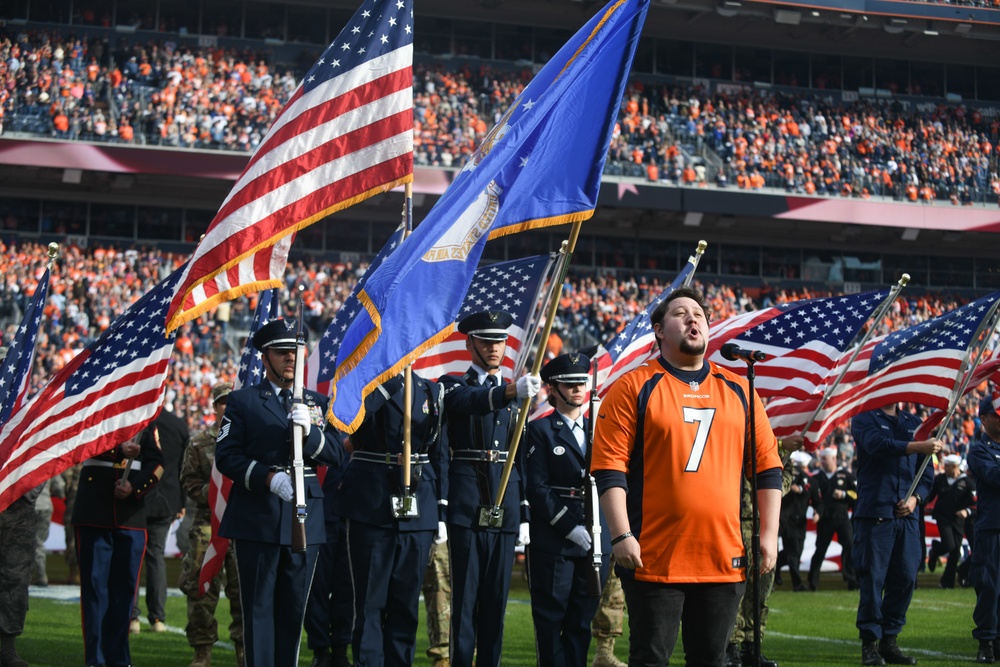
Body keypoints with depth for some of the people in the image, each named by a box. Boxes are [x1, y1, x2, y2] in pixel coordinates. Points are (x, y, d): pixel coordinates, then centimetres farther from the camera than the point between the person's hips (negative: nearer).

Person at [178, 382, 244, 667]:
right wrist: (213, 493, -9)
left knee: (245, 590, 0)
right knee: (202, 590, -2)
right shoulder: (199, 444, 8)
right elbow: (189, 481, 6)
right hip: (209, 525, 0)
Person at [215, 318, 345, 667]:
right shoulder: (242, 401, 6)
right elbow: (226, 456, -3)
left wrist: (309, 430, -14)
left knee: (293, 608, 6)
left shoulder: (316, 402, 16)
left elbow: (335, 453, 6)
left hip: (305, 518, 3)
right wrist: (269, 477, -17)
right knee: (259, 607, -3)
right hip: (258, 520, -3)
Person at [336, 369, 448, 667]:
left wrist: (441, 511, 8)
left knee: (407, 600, 7)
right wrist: (392, 377, -19)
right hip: (372, 505, -3)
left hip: (418, 509, 4)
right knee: (370, 599, -1)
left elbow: (440, 453, 13)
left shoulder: (432, 391, 12)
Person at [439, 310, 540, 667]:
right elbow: (470, 402, -23)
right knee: (465, 599, -5)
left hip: (505, 510, 4)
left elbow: (522, 460, 15)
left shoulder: (517, 395, 16)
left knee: (496, 600, 5)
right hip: (467, 507, -4)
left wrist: (524, 515, 9)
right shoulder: (453, 385, 3)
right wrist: (511, 391, -42)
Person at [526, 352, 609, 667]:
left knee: (582, 618, 7)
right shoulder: (540, 430, 2)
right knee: (551, 618, -1)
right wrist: (570, 528, -14)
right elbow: (537, 488, -6)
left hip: (595, 538, 4)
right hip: (553, 540, -4)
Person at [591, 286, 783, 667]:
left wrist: (769, 535, 5)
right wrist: (621, 536, -13)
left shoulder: (738, 390, 13)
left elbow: (768, 466, 14)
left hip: (725, 559, 4)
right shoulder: (634, 388, 0)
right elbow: (609, 467, -5)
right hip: (654, 560, -4)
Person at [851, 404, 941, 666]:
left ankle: (889, 641, 12)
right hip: (874, 513, -5)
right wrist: (918, 446, -26)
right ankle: (870, 644, 1)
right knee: (873, 578, -6)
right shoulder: (864, 419, 4)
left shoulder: (914, 423, 18)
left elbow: (927, 469, 15)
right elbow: (878, 445, -18)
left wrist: (915, 498, -2)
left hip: (907, 515, 5)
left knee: (905, 578, 2)